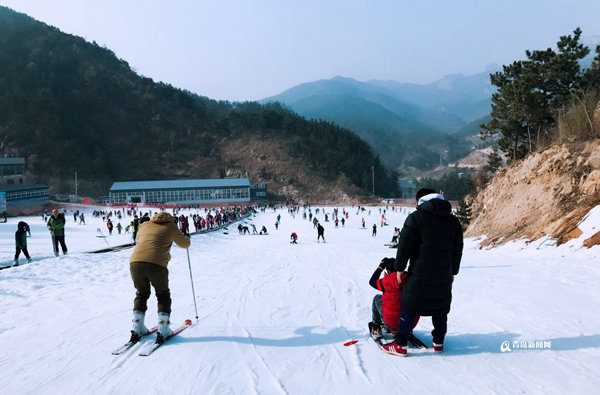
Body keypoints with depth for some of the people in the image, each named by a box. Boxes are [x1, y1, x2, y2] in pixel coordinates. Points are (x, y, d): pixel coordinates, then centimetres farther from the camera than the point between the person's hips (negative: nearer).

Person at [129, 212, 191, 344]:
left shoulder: (144, 225, 24)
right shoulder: (171, 227, 14)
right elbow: (185, 244, 26)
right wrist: (181, 236, 48)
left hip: (135, 262, 4)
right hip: (156, 264, -3)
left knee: (141, 294, 25)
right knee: (163, 296, 17)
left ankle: (137, 329, 22)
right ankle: (163, 330, 11)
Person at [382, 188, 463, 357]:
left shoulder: (415, 217, -9)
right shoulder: (453, 221, 9)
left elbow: (404, 246, -10)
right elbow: (458, 249, 15)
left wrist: (399, 268, 0)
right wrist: (453, 272, 23)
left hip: (419, 275, -5)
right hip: (444, 277, 5)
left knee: (408, 307, 2)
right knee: (440, 309, 17)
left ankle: (400, 345, 4)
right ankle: (439, 343, 27)